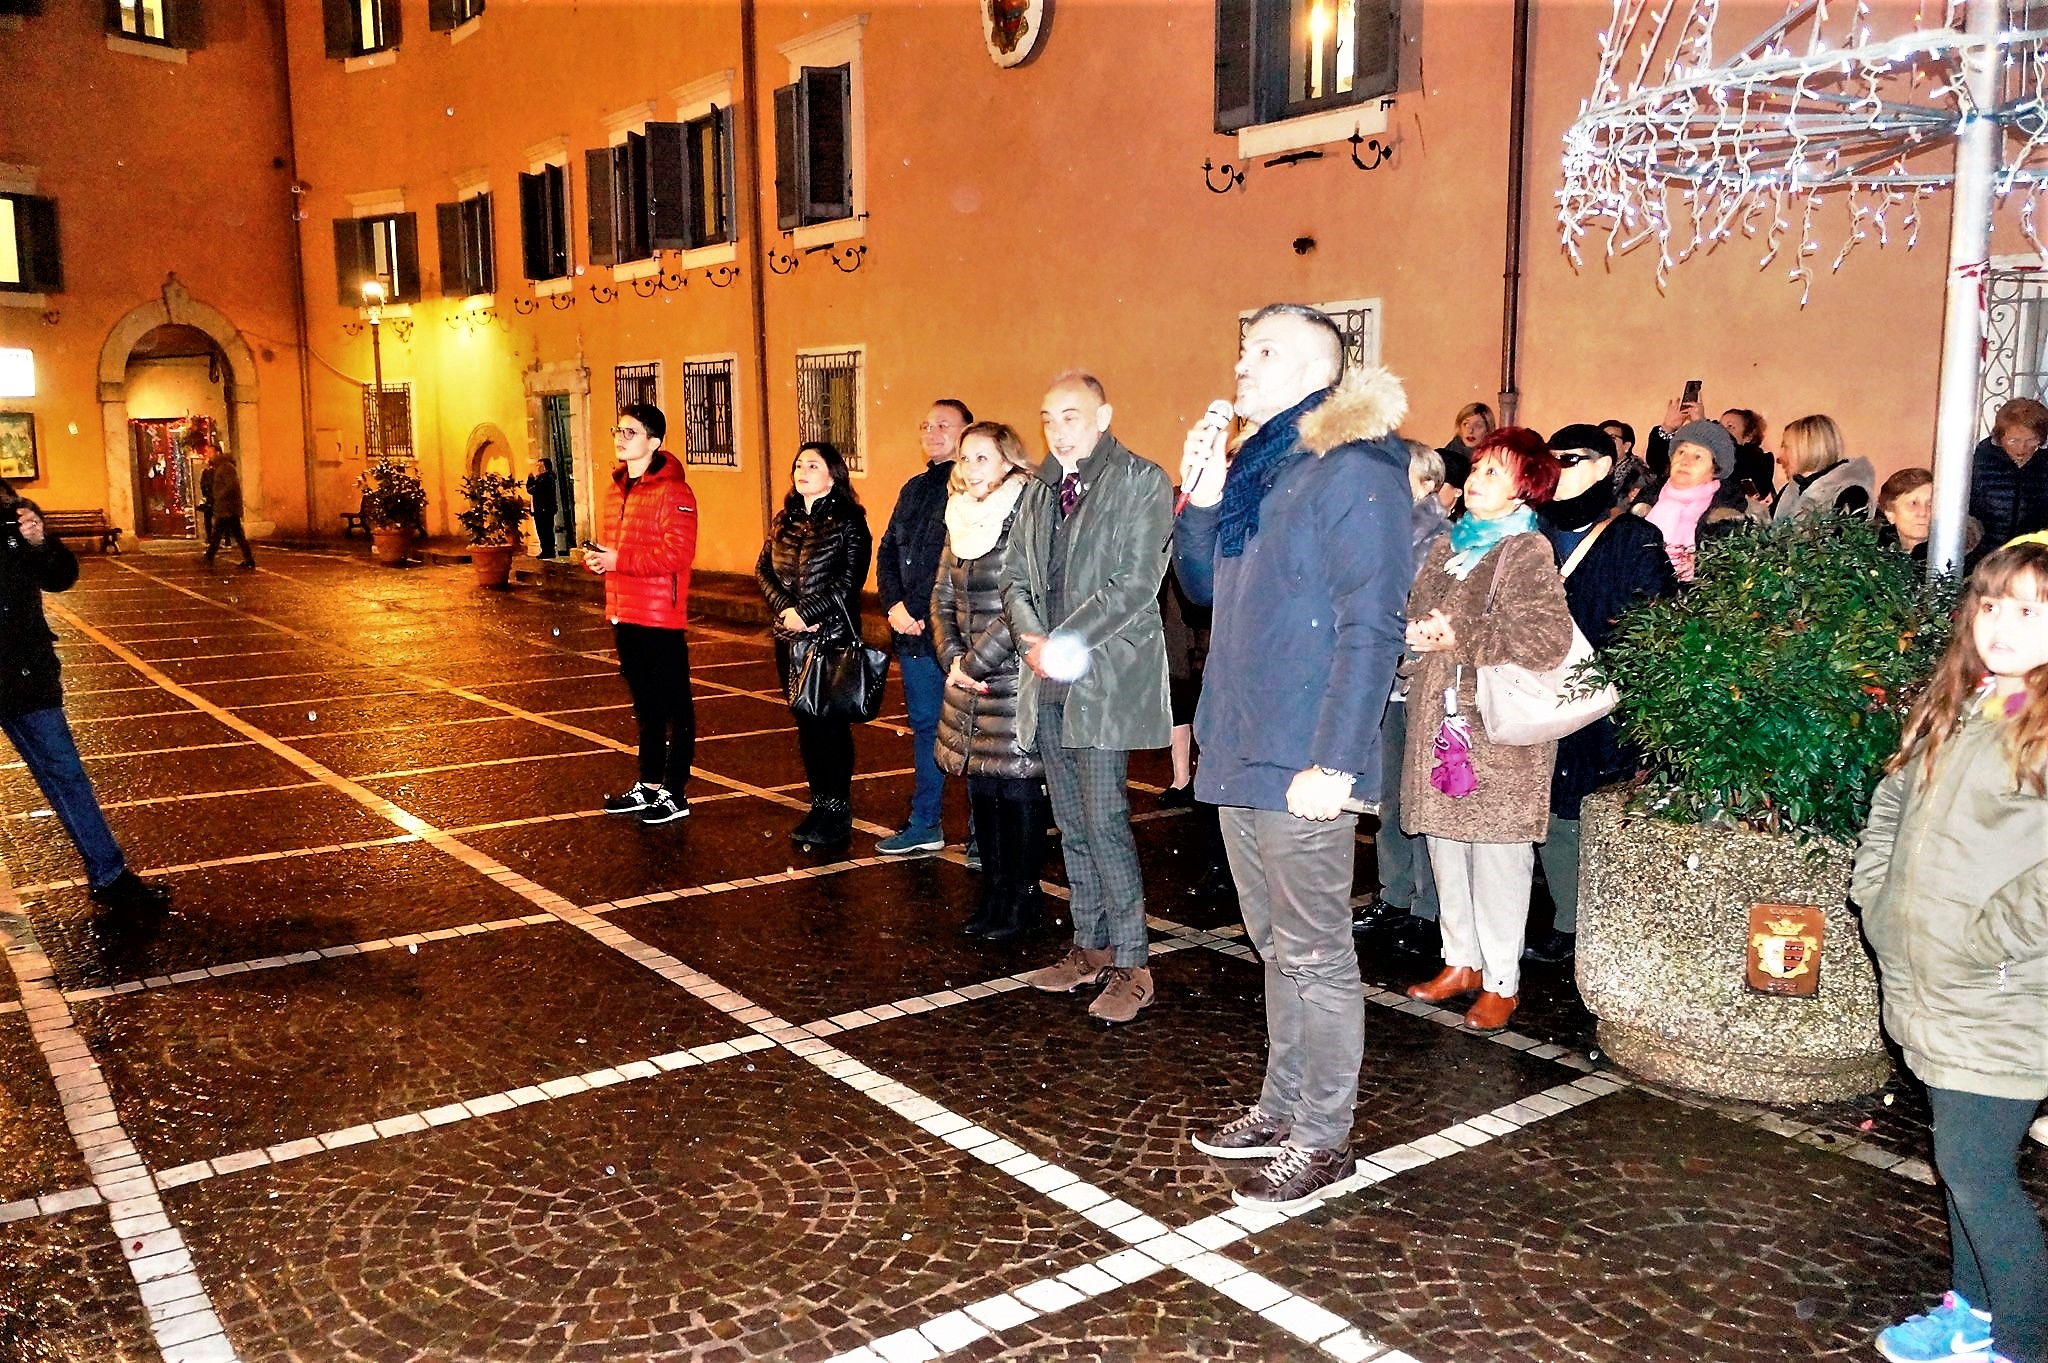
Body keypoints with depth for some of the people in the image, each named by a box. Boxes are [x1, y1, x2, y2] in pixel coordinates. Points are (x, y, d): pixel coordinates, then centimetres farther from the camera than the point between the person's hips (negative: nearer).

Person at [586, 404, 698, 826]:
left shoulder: (672, 490, -13)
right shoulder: (617, 489, 14)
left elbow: (677, 553, -21)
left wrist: (619, 560, -22)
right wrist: (596, 558, 1)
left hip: (661, 618, -9)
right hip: (625, 615, 9)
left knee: (675, 707, 1)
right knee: (645, 704, 18)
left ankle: (675, 795, 9)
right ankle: (649, 786, 29)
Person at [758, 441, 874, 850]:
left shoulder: (848, 521, -7)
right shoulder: (785, 521, 12)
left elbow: (849, 581, -14)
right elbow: (764, 569, 8)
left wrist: (806, 613, -17)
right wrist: (785, 609, -9)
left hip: (833, 637, -6)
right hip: (791, 638, 6)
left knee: (830, 724, -2)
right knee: (806, 723, 11)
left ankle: (838, 813, 7)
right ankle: (819, 805, 21)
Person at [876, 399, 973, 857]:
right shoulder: (915, 489, 16)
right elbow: (888, 551, 17)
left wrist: (922, 613, -15)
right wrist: (894, 604, 1)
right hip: (914, 633, 8)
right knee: (925, 726, 15)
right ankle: (924, 826, 25)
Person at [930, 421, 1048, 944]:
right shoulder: (961, 520, 11)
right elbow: (942, 598, 14)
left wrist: (975, 662, -13)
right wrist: (952, 660, -1)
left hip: (1017, 680, -7)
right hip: (970, 685, 7)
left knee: (1019, 792, 1)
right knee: (982, 791, 13)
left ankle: (1022, 903, 14)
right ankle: (994, 897, 25)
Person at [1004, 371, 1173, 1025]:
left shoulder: (1142, 482, -6)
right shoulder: (1037, 491, 15)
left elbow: (1135, 584, -14)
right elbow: (1015, 577, 13)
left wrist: (1064, 644, -17)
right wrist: (1033, 638, -7)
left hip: (1106, 681, -7)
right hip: (1049, 682, 7)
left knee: (1104, 824, -8)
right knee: (1072, 827, 12)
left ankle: (1130, 966, 2)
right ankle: (1089, 948, 24)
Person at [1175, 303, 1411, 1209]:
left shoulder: (1355, 471, -13)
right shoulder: (1254, 465, 13)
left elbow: (1369, 630, -18)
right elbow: (1202, 584, 19)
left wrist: (1332, 762, -22)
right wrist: (1201, 499, 2)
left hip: (1300, 763, -8)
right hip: (1239, 754, 9)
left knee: (1313, 953, 2)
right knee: (1275, 943, 18)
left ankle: (1324, 1142, 14)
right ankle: (1282, 1108, 31)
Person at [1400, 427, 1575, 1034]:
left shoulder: (1528, 550, -6)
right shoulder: (1447, 546, 16)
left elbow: (1549, 637, -18)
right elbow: (1416, 614, 22)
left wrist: (1460, 640, -16)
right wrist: (1415, 635, -3)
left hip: (1499, 726, -7)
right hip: (1439, 714, 7)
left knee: (1496, 853, -2)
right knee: (1445, 842, 11)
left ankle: (1501, 981, 9)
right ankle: (1461, 960, 26)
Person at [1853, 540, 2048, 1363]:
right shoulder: (1952, 707, 10)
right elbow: (1892, 804, 21)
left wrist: (1981, 942, -20)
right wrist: (1877, 900, 11)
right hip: (1930, 989, 7)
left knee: (1976, 1170, -1)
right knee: (1967, 1164, 20)